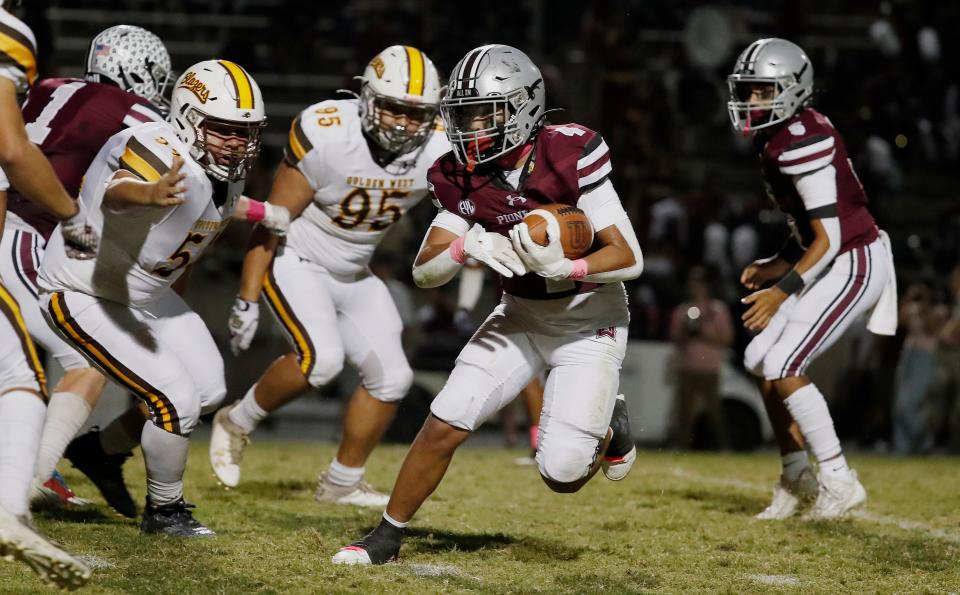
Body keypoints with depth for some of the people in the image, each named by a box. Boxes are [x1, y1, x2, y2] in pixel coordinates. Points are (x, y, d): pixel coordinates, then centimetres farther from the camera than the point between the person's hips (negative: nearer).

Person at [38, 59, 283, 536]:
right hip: (84, 296, -10)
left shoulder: (226, 169, -6)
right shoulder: (162, 157, -35)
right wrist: (150, 195, -78)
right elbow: (117, 193, -60)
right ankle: (164, 512, 8)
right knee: (177, 399, -14)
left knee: (209, 390, 13)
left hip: (146, 294, 10)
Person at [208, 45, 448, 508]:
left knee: (390, 378, 3)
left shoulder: (437, 151, -15)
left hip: (353, 276, 6)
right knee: (321, 357, -26)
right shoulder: (326, 138, -28)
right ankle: (237, 422, -1)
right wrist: (247, 300, -18)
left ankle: (342, 483, 23)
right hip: (296, 262, -6)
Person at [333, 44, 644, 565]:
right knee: (444, 424, -8)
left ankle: (607, 427, 23)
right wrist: (466, 246, -30)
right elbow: (424, 272, -10)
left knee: (562, 475, -11)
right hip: (520, 316, 4)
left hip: (589, 324, -4)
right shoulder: (462, 177, -9)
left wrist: (564, 268, -41)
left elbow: (629, 258, -24)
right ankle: (386, 536, 10)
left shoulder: (568, 156, -25)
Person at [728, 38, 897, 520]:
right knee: (759, 360, 10)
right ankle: (796, 475, 20)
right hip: (837, 262, 10)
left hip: (855, 264, -10)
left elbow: (829, 237, -23)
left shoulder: (800, 141, -21)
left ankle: (838, 482, -4)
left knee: (782, 366, -13)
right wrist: (774, 267, 11)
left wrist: (782, 290, -24)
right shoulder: (775, 138, 9)